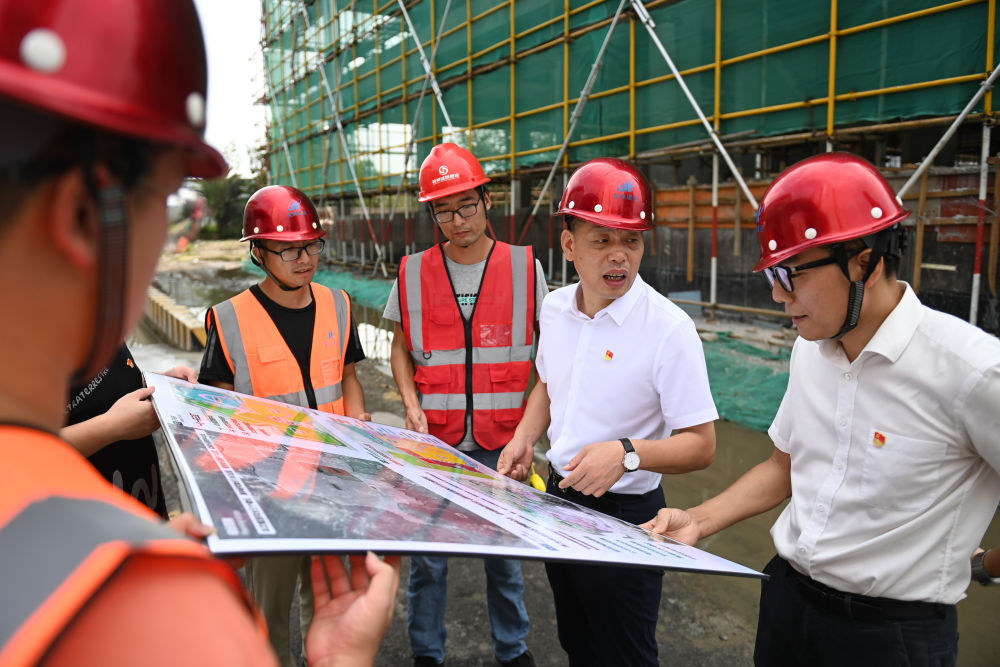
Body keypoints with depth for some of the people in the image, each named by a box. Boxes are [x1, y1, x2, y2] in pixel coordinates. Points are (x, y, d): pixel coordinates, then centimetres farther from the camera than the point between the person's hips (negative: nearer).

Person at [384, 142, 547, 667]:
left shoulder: (524, 266, -2)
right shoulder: (413, 273, 0)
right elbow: (401, 348, 10)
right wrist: (411, 404, -6)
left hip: (502, 442, 0)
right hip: (434, 438, 1)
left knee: (503, 550, 14)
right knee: (428, 554, 11)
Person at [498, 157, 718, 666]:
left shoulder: (668, 329, -23)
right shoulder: (554, 307, -4)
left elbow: (701, 446, -20)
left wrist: (628, 453, -35)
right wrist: (524, 438, -2)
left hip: (624, 514, -6)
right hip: (559, 494, 6)